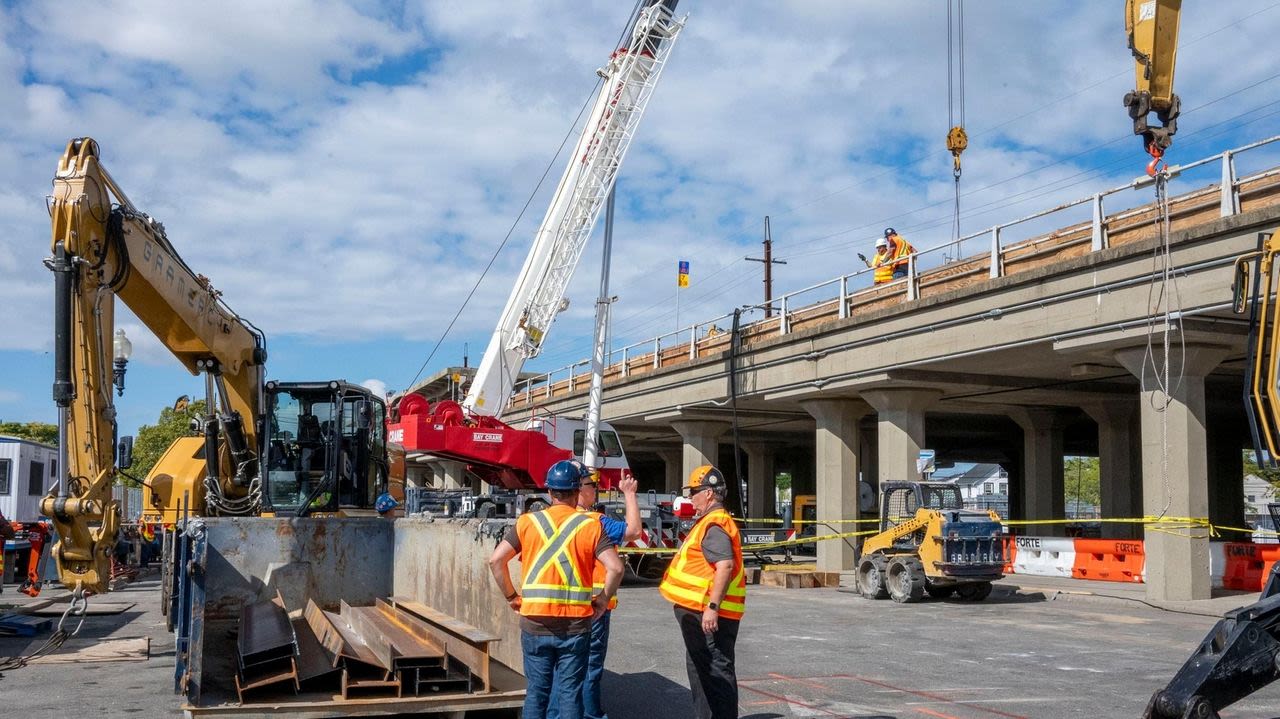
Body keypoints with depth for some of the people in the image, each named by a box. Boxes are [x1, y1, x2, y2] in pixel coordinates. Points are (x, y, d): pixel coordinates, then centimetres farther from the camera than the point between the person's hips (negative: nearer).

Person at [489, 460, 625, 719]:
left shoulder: (527, 523, 1)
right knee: (570, 693, 7)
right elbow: (615, 568, -12)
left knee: (536, 691, 12)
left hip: (535, 622, 1)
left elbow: (496, 560, -4)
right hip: (576, 624, -1)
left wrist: (511, 596, 6)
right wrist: (603, 600, 2)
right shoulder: (591, 526, -2)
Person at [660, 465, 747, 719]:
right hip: (699, 612, 11)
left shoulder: (715, 525, -17)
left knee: (716, 671, -8)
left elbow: (725, 565, -28)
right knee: (699, 669, 19)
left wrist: (712, 607, -30)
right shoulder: (709, 522, 18)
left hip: (709, 614, -11)